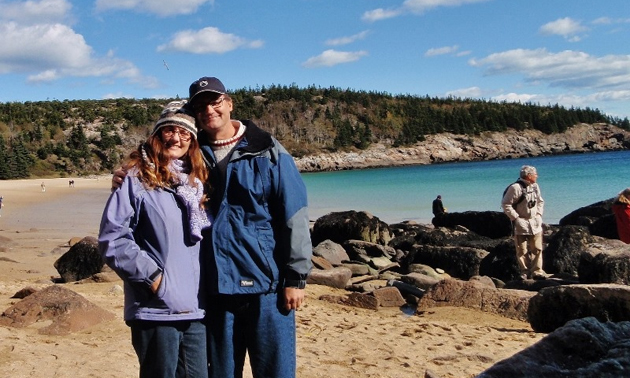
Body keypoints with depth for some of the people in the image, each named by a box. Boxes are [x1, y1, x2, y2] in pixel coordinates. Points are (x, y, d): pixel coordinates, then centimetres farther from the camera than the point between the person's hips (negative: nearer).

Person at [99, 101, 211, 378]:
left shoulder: (196, 182, 14)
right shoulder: (137, 179, -5)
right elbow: (111, 237, -11)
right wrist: (151, 275, -14)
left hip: (196, 309, 6)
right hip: (155, 309, -6)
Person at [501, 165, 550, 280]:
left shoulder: (535, 186, 7)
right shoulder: (516, 188, -16)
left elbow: (540, 201, 22)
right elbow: (505, 204, -15)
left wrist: (539, 214, 9)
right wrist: (516, 218, -15)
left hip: (535, 223, 6)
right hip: (521, 224, -6)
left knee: (537, 249, 6)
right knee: (522, 251, 1)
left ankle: (537, 271, 12)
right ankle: (525, 272, 11)